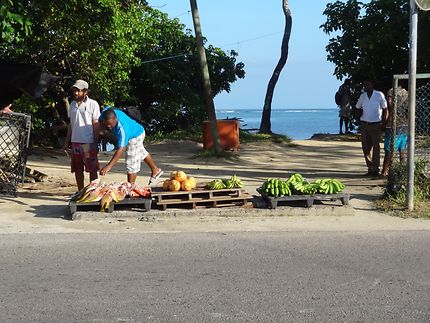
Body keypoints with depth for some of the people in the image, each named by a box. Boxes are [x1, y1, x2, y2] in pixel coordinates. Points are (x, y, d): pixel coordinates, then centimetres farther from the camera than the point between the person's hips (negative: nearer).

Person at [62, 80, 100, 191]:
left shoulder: (93, 104, -5)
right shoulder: (73, 104, 12)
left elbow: (96, 124, -6)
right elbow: (70, 124, 17)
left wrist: (95, 143, -10)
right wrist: (67, 142, 14)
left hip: (89, 142, -6)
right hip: (75, 142, 6)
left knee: (92, 169, -1)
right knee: (77, 169, 10)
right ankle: (80, 191, 19)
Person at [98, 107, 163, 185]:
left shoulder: (122, 129, -48)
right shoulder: (106, 112, -28)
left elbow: (121, 149, -49)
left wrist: (109, 166, -53)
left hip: (136, 136, -9)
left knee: (131, 162, -9)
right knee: (141, 152, 28)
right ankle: (155, 170, 50)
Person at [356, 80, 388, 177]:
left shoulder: (379, 95, -5)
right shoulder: (362, 96, 5)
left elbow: (385, 109, 0)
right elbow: (357, 108, 20)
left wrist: (384, 122, -7)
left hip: (376, 125, -4)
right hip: (364, 124, 4)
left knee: (376, 146, -5)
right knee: (366, 147, 4)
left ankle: (376, 169, 1)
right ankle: (370, 168, 13)